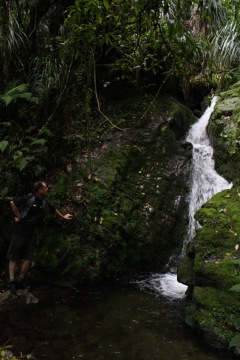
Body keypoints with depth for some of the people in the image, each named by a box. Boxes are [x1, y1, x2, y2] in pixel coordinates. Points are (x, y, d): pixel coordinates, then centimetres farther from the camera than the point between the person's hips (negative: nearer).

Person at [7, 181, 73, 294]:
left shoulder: (44, 203, 7)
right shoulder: (29, 198, -16)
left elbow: (53, 210, 26)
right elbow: (13, 203, -23)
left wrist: (63, 216, 38)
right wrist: (19, 216, -16)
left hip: (29, 234, 7)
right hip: (19, 232, -7)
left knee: (28, 259, 5)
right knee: (13, 258, -1)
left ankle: (20, 280, 17)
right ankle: (12, 281, 2)